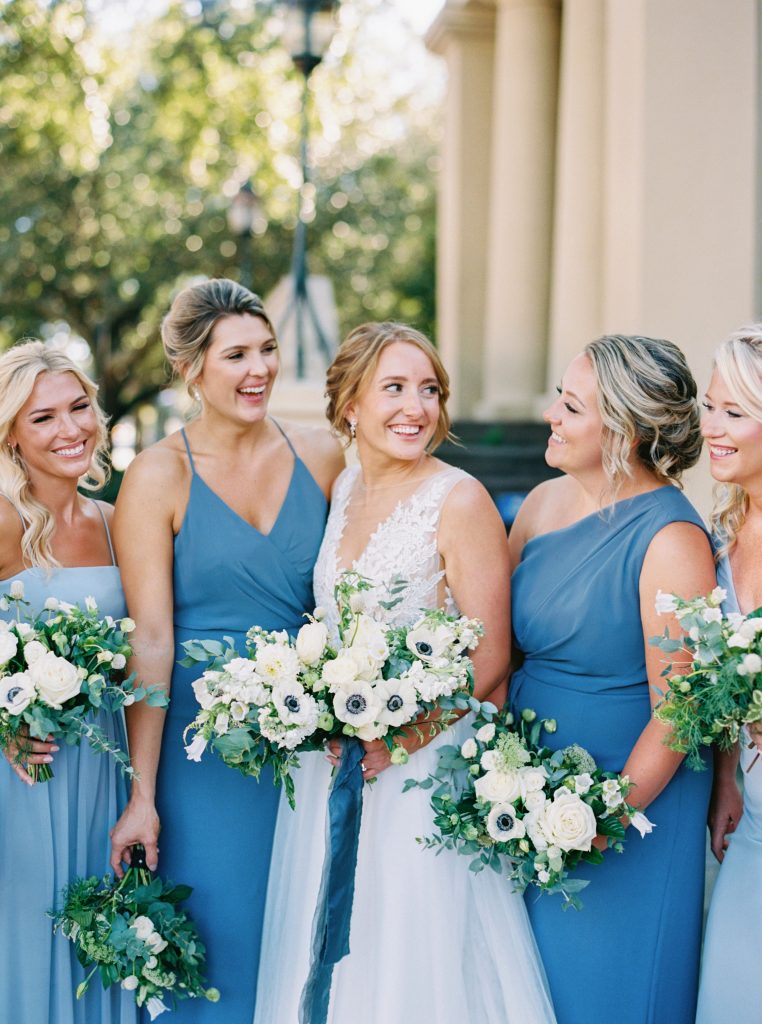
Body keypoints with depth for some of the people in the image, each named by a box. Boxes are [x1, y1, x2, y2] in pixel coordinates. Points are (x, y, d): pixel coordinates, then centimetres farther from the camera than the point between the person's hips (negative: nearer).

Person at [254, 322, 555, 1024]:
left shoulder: (459, 500, -14)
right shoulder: (346, 487, 7)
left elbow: (489, 661, -14)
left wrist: (388, 739, -18)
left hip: (420, 773, -6)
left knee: (414, 959, 3)